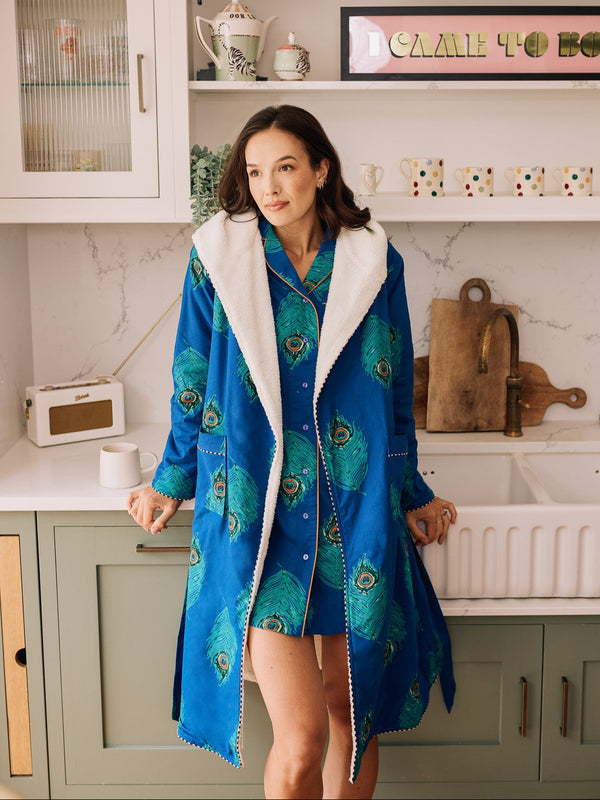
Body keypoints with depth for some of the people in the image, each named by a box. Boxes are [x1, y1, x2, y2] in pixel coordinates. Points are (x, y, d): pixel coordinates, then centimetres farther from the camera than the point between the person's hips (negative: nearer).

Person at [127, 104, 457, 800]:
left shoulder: (373, 264, 4)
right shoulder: (218, 258, 0)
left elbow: (396, 396, 13)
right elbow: (192, 390, 10)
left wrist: (412, 494, 18)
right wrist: (172, 483, 16)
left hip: (356, 512, 3)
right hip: (255, 513, -2)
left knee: (352, 708, 14)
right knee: (300, 735, -6)